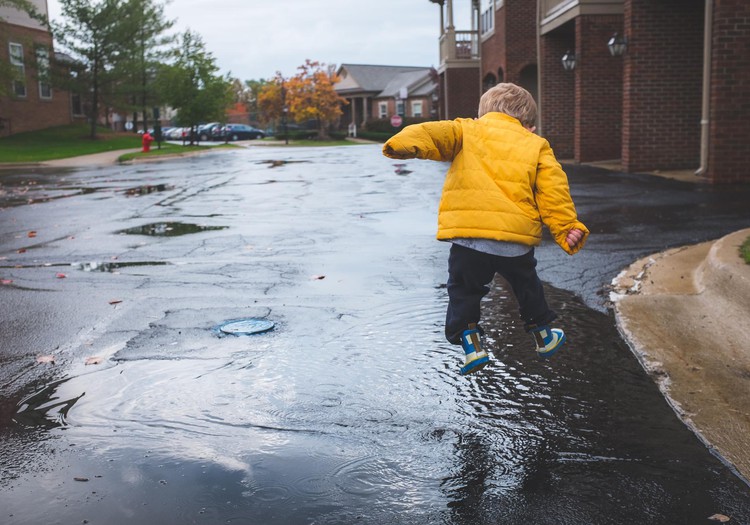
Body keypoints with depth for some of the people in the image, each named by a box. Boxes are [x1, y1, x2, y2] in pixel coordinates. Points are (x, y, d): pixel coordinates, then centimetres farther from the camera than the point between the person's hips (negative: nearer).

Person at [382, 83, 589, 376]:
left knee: (464, 291, 17)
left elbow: (436, 134, -6)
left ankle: (471, 345, 7)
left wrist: (407, 143, -23)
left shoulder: (466, 130, 15)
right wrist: (568, 228, 7)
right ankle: (543, 337, 41)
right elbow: (553, 192, 7)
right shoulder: (536, 145, 18)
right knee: (527, 286, 27)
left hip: (467, 236, -2)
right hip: (517, 237, 2)